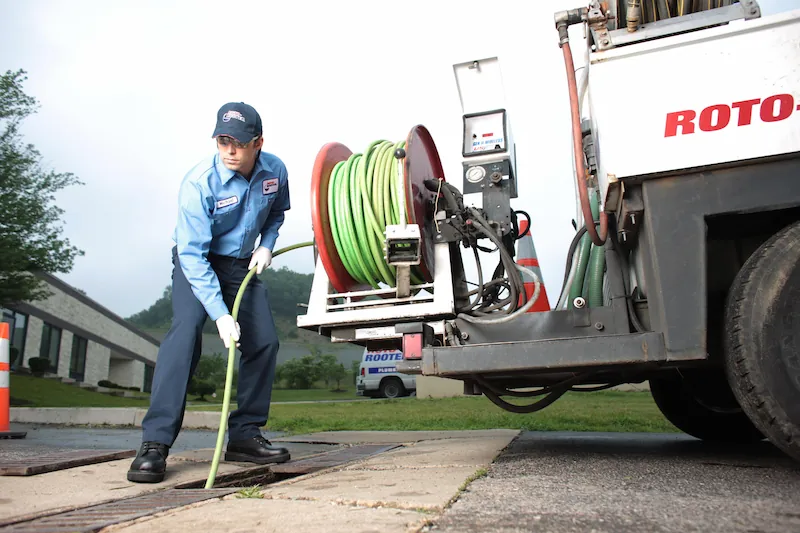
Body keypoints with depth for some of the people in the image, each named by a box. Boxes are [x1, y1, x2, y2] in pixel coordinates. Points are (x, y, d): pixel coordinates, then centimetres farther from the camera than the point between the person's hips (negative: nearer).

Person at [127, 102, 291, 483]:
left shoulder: (275, 171, -12)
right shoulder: (199, 183, -27)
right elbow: (192, 254, -29)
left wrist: (267, 244, -9)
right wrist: (220, 314, -36)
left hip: (243, 265, 5)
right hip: (196, 262, -5)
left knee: (264, 341, -4)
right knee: (186, 330, -26)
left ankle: (244, 435, 9)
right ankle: (155, 443, -22)